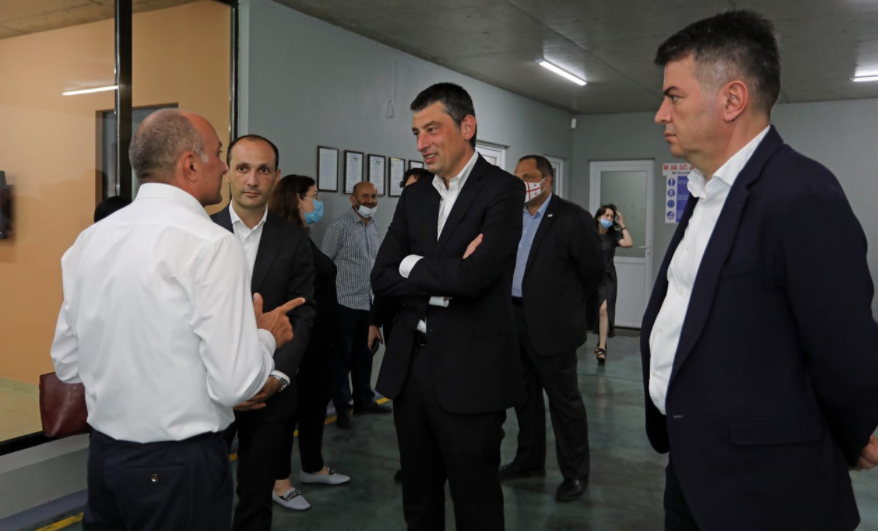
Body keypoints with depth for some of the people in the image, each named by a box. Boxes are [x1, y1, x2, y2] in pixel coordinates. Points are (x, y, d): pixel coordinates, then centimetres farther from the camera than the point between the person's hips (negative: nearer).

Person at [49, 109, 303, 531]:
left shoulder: (90, 238, 2)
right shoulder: (211, 244, -19)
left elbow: (68, 364, 9)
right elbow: (235, 384, -21)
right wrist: (267, 336, -3)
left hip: (103, 453, 6)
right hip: (180, 464, -6)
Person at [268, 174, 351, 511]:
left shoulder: (302, 237, 14)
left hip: (318, 338, 9)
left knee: (316, 401, 17)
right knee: (290, 406, 3)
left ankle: (313, 467, 33)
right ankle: (279, 481, 17)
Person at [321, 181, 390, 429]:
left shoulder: (374, 227, 11)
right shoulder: (340, 226, -10)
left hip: (369, 302, 7)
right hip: (346, 302, -6)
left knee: (363, 354, 16)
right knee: (342, 356, 3)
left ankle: (364, 399, 28)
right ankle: (342, 406, 12)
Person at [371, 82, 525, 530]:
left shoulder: (502, 190, -9)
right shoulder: (414, 196, 10)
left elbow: (473, 277, -23)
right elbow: (381, 279, 2)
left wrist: (412, 266, -7)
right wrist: (444, 279, -12)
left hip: (468, 372, -6)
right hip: (409, 367, 6)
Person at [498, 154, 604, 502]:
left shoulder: (572, 218, -10)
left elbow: (594, 268, -6)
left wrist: (569, 303, 4)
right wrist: (508, 309, 10)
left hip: (550, 324, -6)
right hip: (513, 320, 7)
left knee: (564, 399, 5)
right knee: (524, 395, 18)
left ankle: (575, 472, 19)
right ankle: (529, 459, 34)